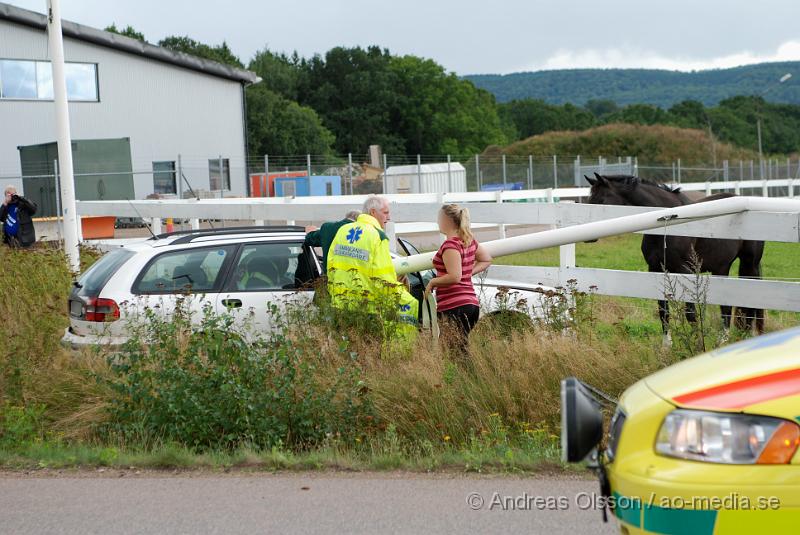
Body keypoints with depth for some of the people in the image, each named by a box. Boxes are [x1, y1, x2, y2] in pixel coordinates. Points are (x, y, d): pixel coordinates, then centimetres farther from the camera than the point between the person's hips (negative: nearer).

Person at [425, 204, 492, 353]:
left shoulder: (450, 244, -13)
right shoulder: (469, 240, 13)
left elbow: (454, 277, -20)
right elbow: (487, 260, 27)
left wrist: (432, 282, -7)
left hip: (454, 307, -9)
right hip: (471, 303, 9)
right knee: (462, 350, 12)